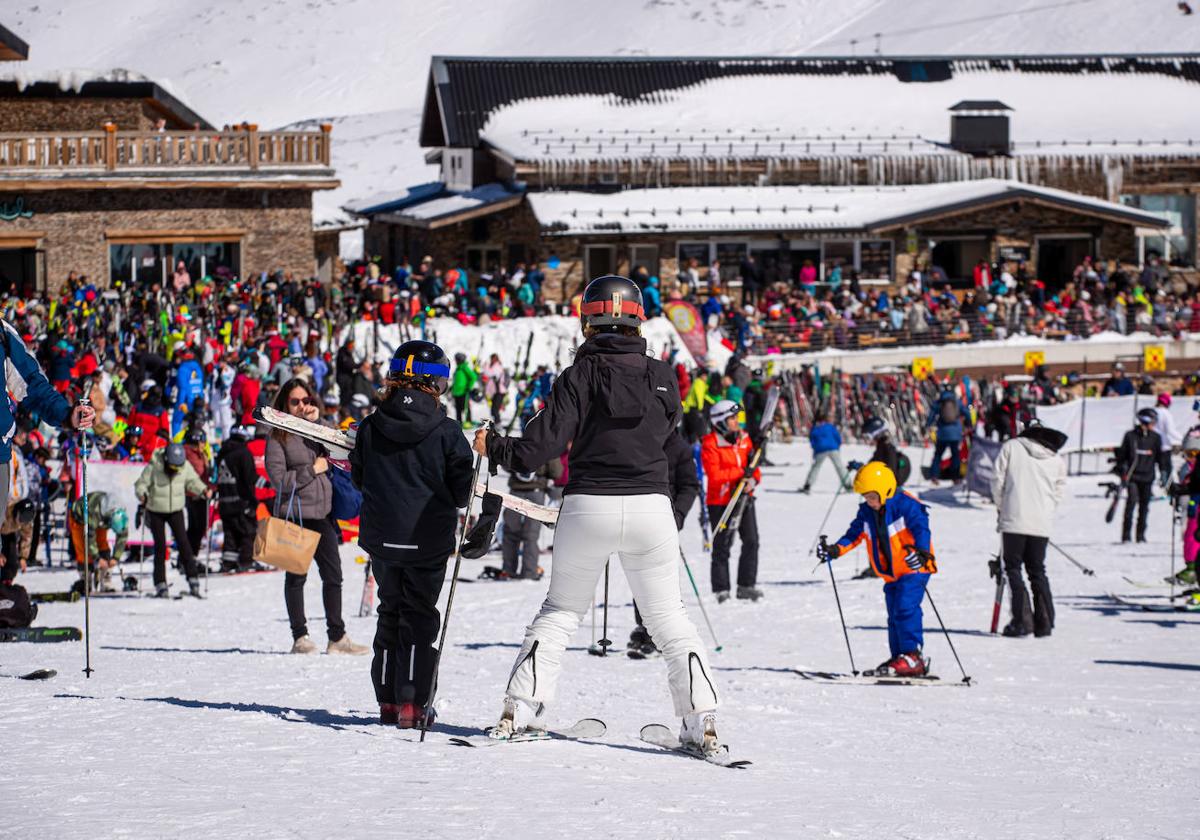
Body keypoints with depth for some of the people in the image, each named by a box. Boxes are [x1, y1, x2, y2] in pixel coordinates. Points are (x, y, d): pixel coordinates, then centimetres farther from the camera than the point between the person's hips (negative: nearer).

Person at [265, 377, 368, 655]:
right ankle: (300, 637, 9)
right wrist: (313, 470, -11)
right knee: (296, 576, 3)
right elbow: (279, 479, -11)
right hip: (294, 514, -5)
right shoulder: (278, 437, -4)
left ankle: (337, 636, 13)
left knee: (333, 574, 6)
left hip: (323, 512, 5)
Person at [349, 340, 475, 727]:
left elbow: (359, 478, 10)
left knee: (390, 612, 17)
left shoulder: (370, 427, -3)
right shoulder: (446, 432, -11)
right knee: (419, 616, 6)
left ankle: (387, 700, 18)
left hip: (381, 538, 3)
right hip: (428, 541, -3)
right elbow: (462, 492, -5)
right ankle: (412, 701, -2)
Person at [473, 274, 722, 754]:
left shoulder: (581, 377, -6)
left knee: (560, 610, 16)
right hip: (651, 506, 1)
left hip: (588, 507, -1)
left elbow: (541, 446, -10)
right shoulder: (662, 377, 1)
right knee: (668, 618, 9)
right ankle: (701, 721, 0)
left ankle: (520, 708, 11)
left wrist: (492, 447, 8)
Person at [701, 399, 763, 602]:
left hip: (744, 498, 6)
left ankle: (747, 585, 9)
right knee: (722, 546, -1)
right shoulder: (710, 445, -11)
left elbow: (754, 467, 10)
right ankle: (721, 590, 4)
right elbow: (714, 475, -19)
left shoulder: (744, 439, 8)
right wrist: (741, 472, -21)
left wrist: (752, 479, -12)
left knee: (751, 541, 0)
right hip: (721, 501, -6)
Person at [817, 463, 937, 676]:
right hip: (891, 574, 8)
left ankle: (913, 655, -19)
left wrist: (920, 552, -42)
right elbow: (854, 534, 10)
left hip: (913, 568, -8)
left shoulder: (905, 505, -16)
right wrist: (835, 550, -6)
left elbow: (921, 529, -24)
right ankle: (899, 658, 13)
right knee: (894, 616, 9)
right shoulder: (867, 512, 6)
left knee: (905, 608, -20)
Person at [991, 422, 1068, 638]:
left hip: (1014, 520, -3)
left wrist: (1000, 507, 15)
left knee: (1013, 567, 2)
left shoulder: (1011, 447, 2)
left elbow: (998, 480, 0)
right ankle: (1044, 622, 11)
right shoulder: (1056, 460, 11)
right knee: (1037, 570, 15)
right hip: (1042, 523, 3)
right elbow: (1057, 493, 12)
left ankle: (1022, 620, -11)